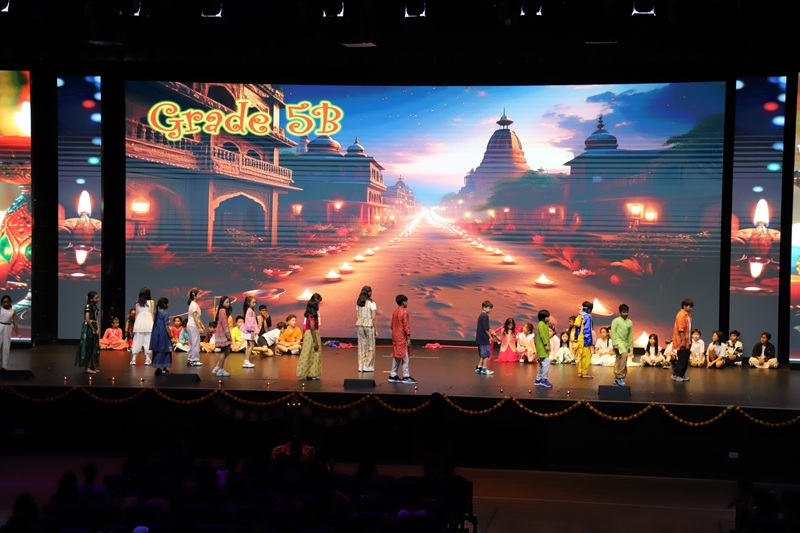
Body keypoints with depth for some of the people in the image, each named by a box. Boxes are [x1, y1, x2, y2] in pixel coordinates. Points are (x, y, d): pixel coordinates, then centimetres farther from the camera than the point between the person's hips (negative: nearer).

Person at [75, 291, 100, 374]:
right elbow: (87, 320, -20)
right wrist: (93, 329, -14)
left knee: (94, 348, 11)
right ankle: (87, 368, -1)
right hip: (88, 328, -9)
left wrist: (98, 328, 1)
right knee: (88, 347, -5)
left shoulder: (94, 307, 14)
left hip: (94, 329, 9)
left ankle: (92, 366, 19)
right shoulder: (88, 306, -12)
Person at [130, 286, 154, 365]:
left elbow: (136, 314, 9)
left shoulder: (138, 302, 9)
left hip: (139, 321, 2)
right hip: (148, 320, -2)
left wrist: (136, 324, 13)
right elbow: (152, 314, 4)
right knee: (148, 340, 0)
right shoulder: (151, 302, 3)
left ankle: (134, 359, 3)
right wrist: (152, 323, 10)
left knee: (137, 340, 4)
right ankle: (147, 359, -2)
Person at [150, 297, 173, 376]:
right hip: (163, 335, -8)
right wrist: (171, 336, -10)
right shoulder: (165, 314, -14)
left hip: (156, 334, 8)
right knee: (164, 351, 0)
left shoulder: (157, 313, 9)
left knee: (157, 351, 11)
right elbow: (166, 326, -15)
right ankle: (164, 369, 2)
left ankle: (158, 368, 15)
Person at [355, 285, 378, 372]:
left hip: (360, 326, 5)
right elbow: (374, 318, -12)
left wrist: (357, 328, 14)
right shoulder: (372, 304, -10)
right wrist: (376, 330, -6)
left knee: (361, 346, 9)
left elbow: (357, 317, 7)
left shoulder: (358, 303, 5)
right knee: (370, 347, 5)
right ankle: (367, 366, 4)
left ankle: (361, 366, 10)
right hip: (369, 326, -5)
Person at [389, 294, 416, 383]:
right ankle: (406, 377, -4)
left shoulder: (395, 312, 12)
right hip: (402, 338, -8)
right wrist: (409, 339, -15)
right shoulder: (404, 312, -13)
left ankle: (393, 376, 13)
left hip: (395, 338, 8)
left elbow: (391, 325, 15)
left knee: (396, 356, 12)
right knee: (404, 357, -5)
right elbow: (406, 326, -16)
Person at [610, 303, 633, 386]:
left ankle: (617, 380, 11)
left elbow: (630, 335, 18)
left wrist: (630, 347, 15)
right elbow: (613, 333, -6)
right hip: (618, 342, -6)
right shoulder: (616, 321, -2)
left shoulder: (630, 322, 14)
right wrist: (614, 344, -14)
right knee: (624, 354, -29)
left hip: (625, 343, 6)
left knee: (619, 362, 6)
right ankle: (620, 376, -27)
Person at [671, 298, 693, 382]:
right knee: (682, 359, -6)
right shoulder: (681, 315, -14)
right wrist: (683, 340, -22)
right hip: (682, 342, -9)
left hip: (687, 342, 9)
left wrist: (690, 340, 16)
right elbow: (680, 329, -20)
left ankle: (681, 375, 16)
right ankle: (675, 375, 1)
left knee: (685, 359, 10)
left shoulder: (688, 315, 14)